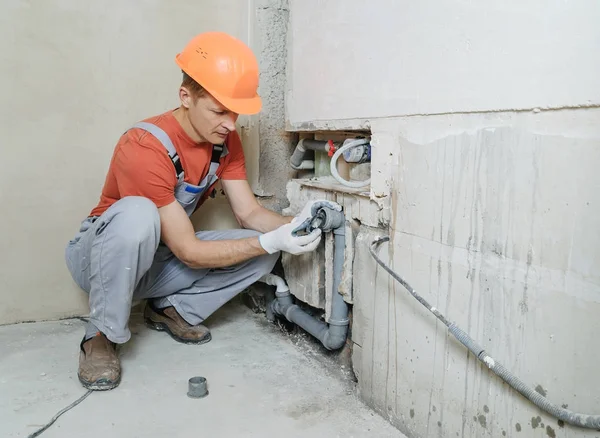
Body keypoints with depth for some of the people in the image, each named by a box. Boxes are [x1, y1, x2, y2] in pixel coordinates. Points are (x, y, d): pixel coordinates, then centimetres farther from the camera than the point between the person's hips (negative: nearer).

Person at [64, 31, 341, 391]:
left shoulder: (226, 140, -9)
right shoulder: (145, 147, -31)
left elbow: (249, 213, -8)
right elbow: (189, 251, -29)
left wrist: (294, 223, -28)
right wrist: (271, 241, -36)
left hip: (157, 260, 6)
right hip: (101, 256, -5)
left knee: (263, 250, -13)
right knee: (137, 214, -40)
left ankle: (172, 308, 4)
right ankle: (101, 336, -18)